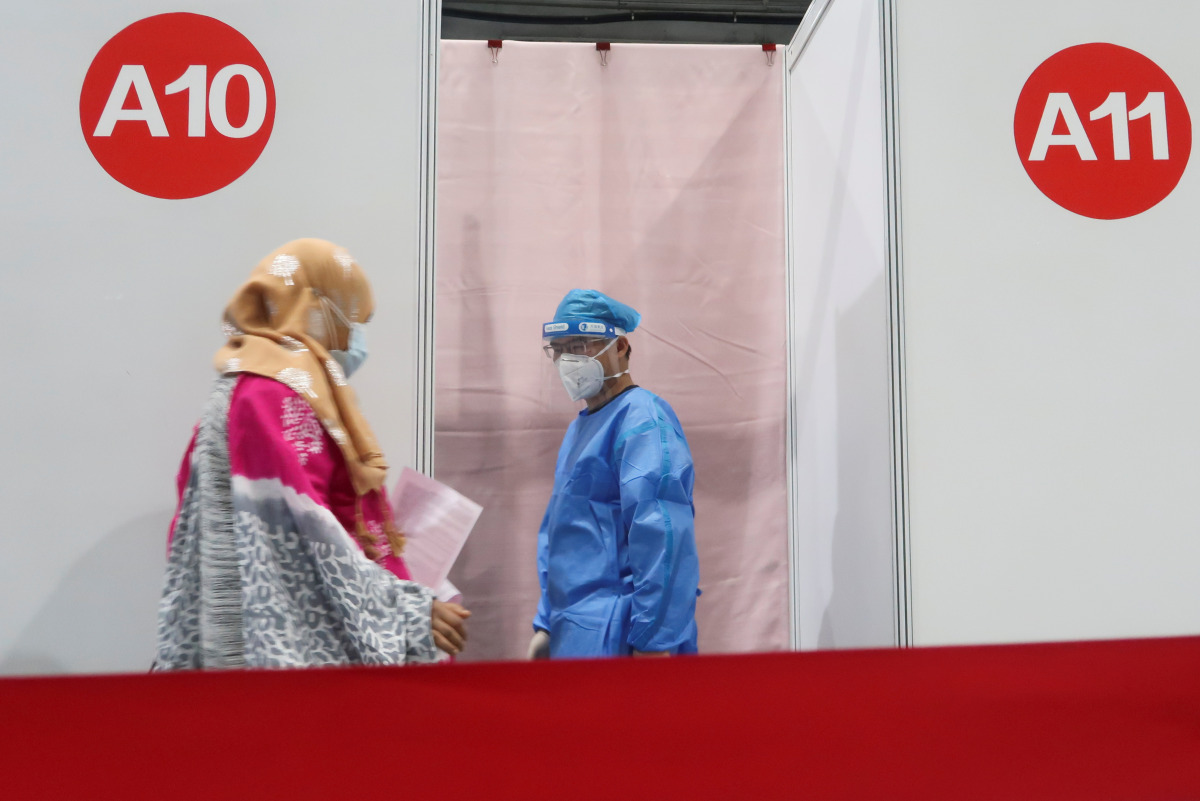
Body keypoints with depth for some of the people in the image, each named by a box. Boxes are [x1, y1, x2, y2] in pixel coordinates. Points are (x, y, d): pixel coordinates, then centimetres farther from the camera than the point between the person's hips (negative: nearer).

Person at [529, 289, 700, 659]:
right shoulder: (580, 427, 18)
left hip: (615, 642, -8)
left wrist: (652, 642, -23)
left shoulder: (643, 419, -11)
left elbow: (661, 539, -21)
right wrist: (545, 627, 17)